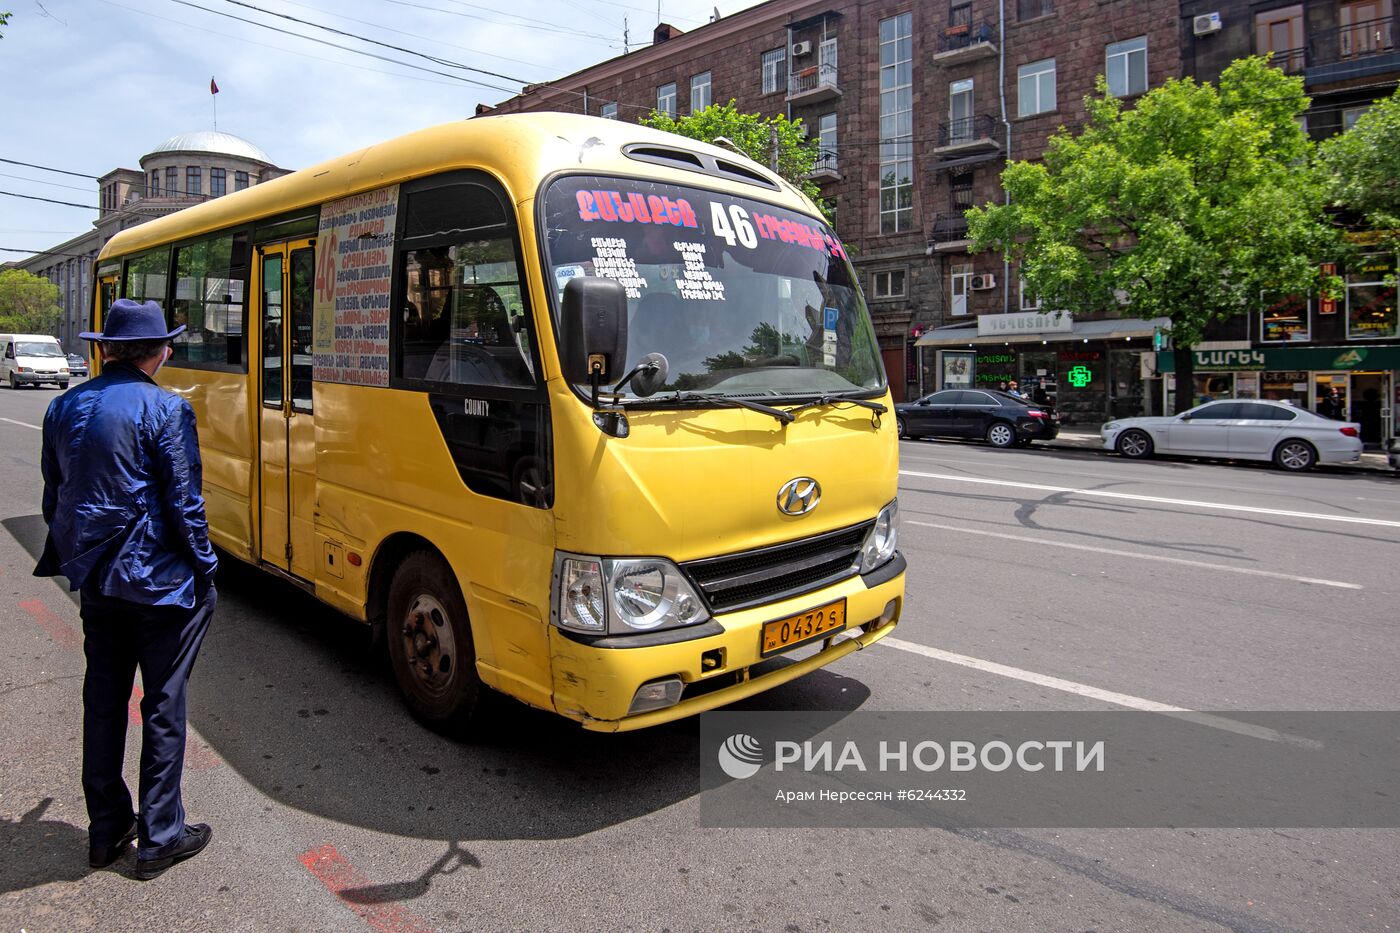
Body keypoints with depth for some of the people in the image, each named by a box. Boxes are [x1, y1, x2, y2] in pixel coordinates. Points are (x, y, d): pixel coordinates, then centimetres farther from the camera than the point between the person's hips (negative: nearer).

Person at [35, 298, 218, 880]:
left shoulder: (64, 408, 5)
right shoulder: (164, 409, -16)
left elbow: (54, 498, 12)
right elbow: (183, 502, -15)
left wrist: (73, 558, 22)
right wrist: (205, 569, -6)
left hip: (94, 577, 7)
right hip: (157, 580, -6)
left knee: (103, 699, 17)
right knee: (163, 703, 5)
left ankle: (106, 831, 29)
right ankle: (159, 838, 15)